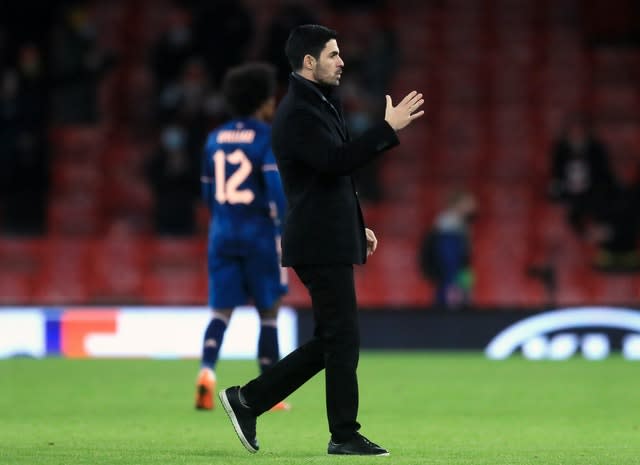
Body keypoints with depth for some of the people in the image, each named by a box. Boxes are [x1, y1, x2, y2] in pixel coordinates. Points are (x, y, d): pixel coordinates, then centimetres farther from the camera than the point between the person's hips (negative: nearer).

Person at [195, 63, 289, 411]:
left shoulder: (215, 139, 9)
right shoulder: (267, 138, -9)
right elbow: (276, 189, -18)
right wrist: (283, 233, -11)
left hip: (222, 234, 4)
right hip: (259, 232, -4)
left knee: (221, 310, 4)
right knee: (269, 313, 7)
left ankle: (207, 370, -22)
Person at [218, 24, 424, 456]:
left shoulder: (318, 104, 17)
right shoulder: (298, 112, -15)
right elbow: (336, 161, -28)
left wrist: (357, 226, 21)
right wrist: (389, 128, -27)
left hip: (329, 241, 10)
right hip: (321, 244, -10)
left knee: (330, 342, 12)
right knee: (344, 339, -4)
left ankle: (248, 400, 14)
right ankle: (345, 436, 4)